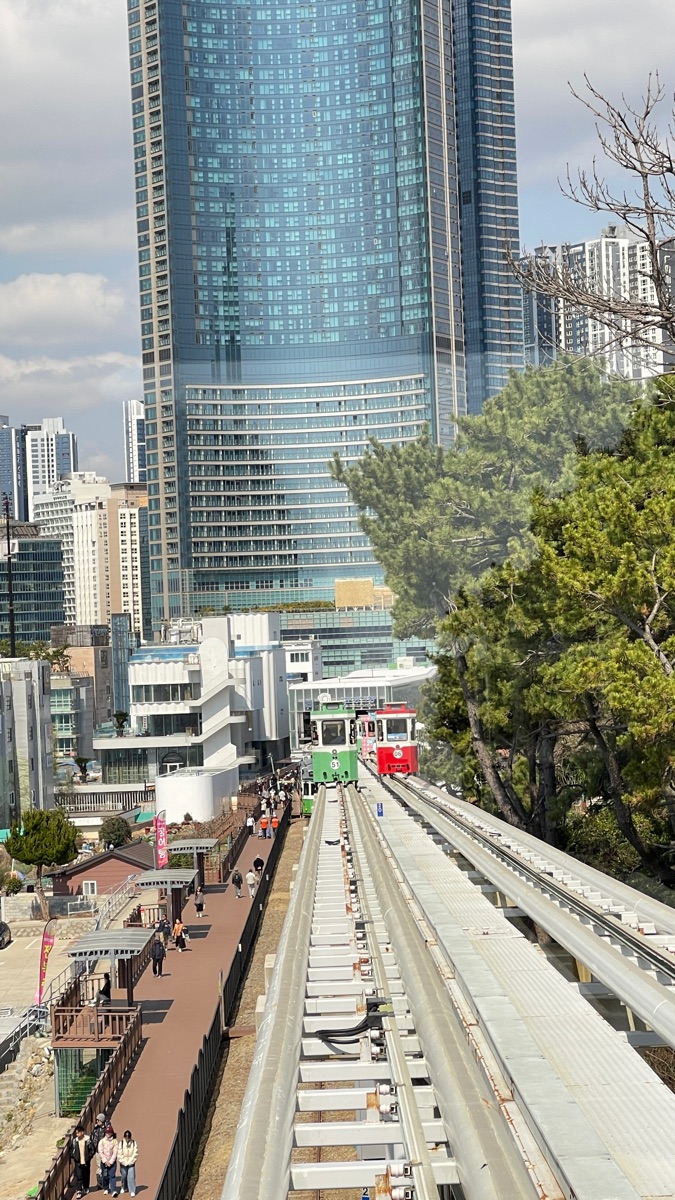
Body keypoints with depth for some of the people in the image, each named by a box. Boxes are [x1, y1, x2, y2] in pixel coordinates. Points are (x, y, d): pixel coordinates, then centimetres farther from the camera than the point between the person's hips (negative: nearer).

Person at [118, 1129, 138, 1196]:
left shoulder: (134, 1143, -7)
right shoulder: (121, 1143, -8)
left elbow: (135, 1154, -6)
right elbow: (119, 1154, -8)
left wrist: (130, 1162, -12)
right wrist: (124, 1162, -13)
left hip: (131, 1163, -1)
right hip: (123, 1163, 1)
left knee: (131, 1177, -9)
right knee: (123, 1176, 15)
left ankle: (132, 1191, -5)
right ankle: (123, 1188, 38)